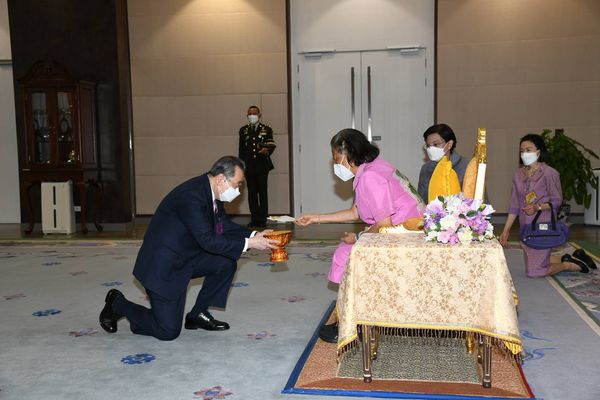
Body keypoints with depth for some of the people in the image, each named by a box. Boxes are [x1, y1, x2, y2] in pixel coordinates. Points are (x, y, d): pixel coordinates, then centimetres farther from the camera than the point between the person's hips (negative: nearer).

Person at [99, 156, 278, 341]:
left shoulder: (210, 192, 0)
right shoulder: (191, 195, -28)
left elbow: (225, 226, 10)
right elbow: (207, 240, -31)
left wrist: (254, 235, -4)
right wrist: (248, 243, -28)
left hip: (186, 257, 9)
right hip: (163, 267, -9)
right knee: (168, 331, -5)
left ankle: (198, 314, 12)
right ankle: (117, 304, 17)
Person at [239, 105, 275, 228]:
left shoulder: (266, 129, 6)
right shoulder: (243, 130, 12)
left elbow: (272, 146, 2)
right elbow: (241, 149, 12)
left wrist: (267, 151, -21)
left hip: (262, 165, -2)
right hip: (249, 166, 2)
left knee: (263, 192, 0)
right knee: (252, 193, 3)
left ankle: (262, 219, 3)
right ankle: (254, 219, 8)